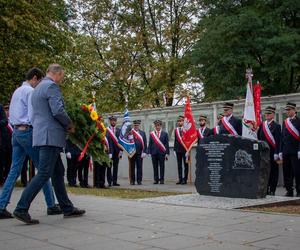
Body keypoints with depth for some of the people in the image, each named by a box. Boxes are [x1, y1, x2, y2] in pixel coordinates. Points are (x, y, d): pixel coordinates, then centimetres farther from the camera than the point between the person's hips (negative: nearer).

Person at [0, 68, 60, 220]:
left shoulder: (16, 92, 21)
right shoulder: (31, 91, -8)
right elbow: (33, 116, -16)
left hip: (16, 131, 9)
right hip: (27, 131, -9)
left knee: (15, 169, 5)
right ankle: (51, 205, 2)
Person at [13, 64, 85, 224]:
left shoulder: (37, 88, 22)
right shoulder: (51, 86, -9)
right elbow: (58, 111, -18)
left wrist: (64, 126, 19)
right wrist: (70, 125, -2)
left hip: (41, 135, 10)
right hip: (50, 136, -10)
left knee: (58, 172, 13)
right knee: (43, 174, -9)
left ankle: (67, 208, 18)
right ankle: (21, 209, -10)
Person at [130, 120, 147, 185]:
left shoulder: (143, 133, 10)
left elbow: (145, 143, 6)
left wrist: (144, 152, -3)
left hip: (139, 153, 2)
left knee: (139, 167, 2)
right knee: (132, 167, 4)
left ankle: (139, 181, 9)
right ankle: (132, 181, 11)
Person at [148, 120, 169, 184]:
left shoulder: (165, 133, 5)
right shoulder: (151, 134, 9)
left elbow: (167, 144, 2)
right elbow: (150, 144, 8)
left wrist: (166, 153, -3)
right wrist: (149, 152, 0)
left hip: (162, 152, -1)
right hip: (154, 152, 1)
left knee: (162, 166, 2)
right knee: (155, 167, 4)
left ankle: (162, 179, 8)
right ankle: (156, 179, 10)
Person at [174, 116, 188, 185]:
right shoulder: (176, 130, 10)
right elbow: (175, 140, 13)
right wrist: (174, 149, 8)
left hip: (185, 150, -5)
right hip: (178, 150, 5)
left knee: (185, 165, 2)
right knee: (179, 165, 6)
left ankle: (185, 179, 6)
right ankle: (180, 179, 11)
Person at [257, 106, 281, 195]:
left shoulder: (277, 126, -2)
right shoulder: (261, 125, 11)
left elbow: (278, 141, -8)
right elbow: (258, 139, 12)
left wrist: (276, 154, -15)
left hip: (272, 153, -4)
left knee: (273, 172, 2)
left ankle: (272, 191, 7)